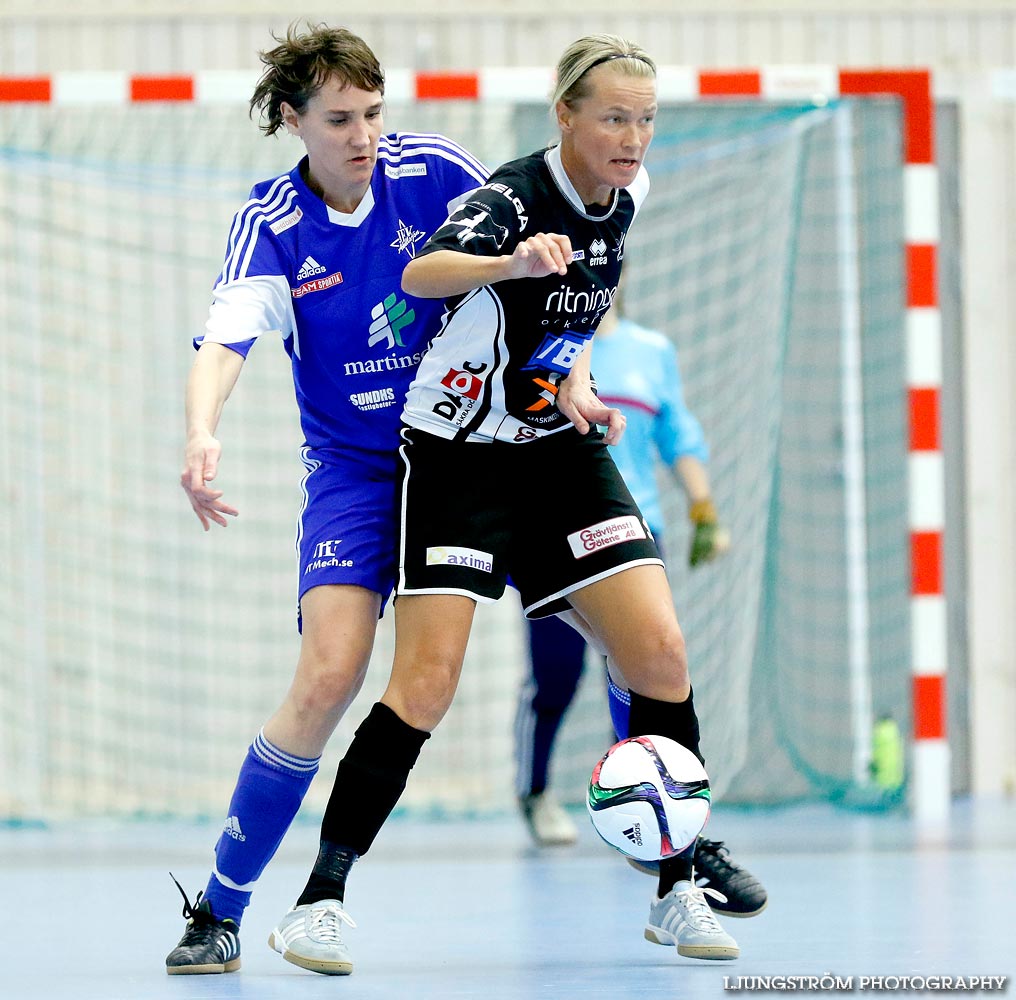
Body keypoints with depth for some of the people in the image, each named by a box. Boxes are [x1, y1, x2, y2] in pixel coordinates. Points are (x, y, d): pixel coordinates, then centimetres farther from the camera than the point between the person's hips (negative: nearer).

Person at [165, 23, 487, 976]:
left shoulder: (430, 169, -10)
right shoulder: (271, 223, -12)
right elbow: (223, 341, -25)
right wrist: (201, 433, -46)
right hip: (353, 469, -2)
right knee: (328, 677, -20)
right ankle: (220, 907, -7)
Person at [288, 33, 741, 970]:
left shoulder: (624, 198, 2)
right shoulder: (510, 198, -20)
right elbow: (421, 274, -40)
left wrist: (575, 381, 6)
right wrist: (512, 262, -58)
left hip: (562, 449, 6)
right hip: (459, 459, -6)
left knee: (659, 654, -6)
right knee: (427, 682, -16)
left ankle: (679, 891, 5)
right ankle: (324, 895, -6)